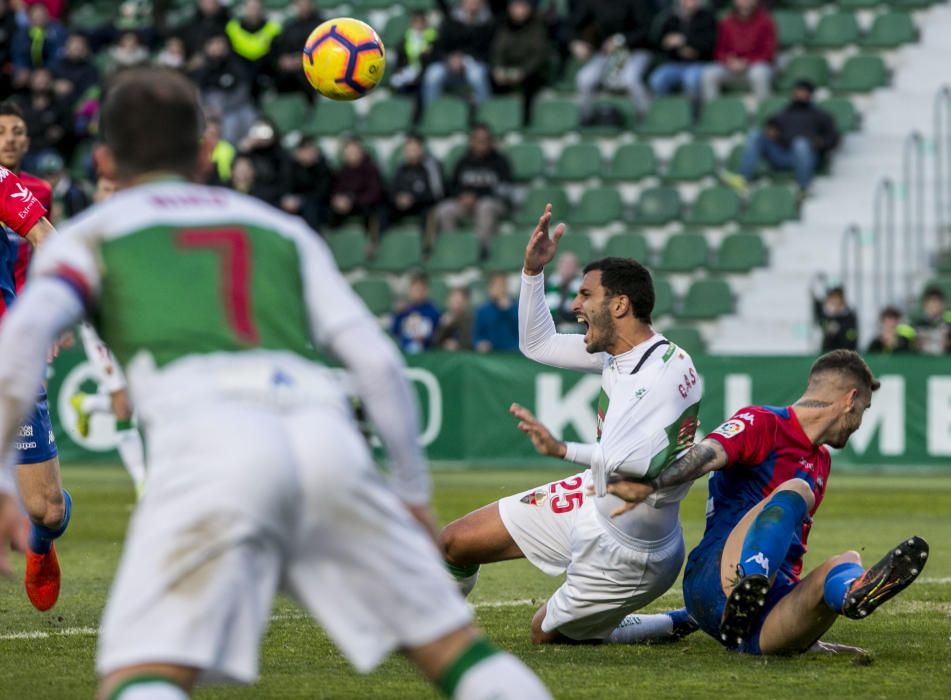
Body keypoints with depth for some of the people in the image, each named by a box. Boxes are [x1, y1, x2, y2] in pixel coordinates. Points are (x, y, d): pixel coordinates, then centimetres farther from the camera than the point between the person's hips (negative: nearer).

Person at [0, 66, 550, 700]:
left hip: (202, 427, -3)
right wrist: (413, 491, 28)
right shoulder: (283, 228, 32)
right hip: (324, 424, 3)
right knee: (455, 648, 13)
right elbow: (378, 361, 21)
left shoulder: (93, 233, 24)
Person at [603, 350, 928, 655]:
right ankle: (746, 588, -53)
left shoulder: (821, 460, 31)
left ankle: (856, 591, -64)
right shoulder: (762, 422, 3)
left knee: (847, 561, -23)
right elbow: (710, 454, -18)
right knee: (795, 490, -25)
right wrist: (649, 486, -37)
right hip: (715, 583, -6)